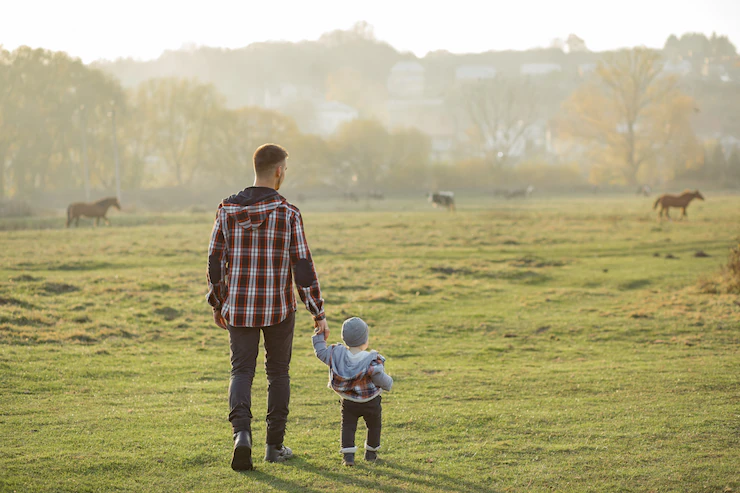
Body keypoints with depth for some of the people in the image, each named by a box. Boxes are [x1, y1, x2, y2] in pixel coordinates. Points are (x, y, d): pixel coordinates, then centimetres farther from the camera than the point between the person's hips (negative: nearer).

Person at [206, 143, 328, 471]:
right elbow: (302, 267, -11)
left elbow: (215, 261, 2)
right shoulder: (288, 214, -10)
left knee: (242, 372, 7)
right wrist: (318, 313, -5)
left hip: (239, 308, 2)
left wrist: (217, 304, 15)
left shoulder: (228, 210, -2)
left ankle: (242, 433, -17)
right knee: (278, 372, 15)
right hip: (279, 308, -2)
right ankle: (274, 444, 19)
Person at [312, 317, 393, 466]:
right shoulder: (372, 361, -24)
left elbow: (321, 352, 1)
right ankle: (371, 453, 30)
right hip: (371, 403, -2)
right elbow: (381, 379, -20)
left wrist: (319, 336, 14)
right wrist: (389, 383, 2)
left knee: (348, 426, 10)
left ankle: (348, 455, -2)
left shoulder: (336, 354, -13)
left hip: (348, 403, 2)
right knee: (374, 426, 19)